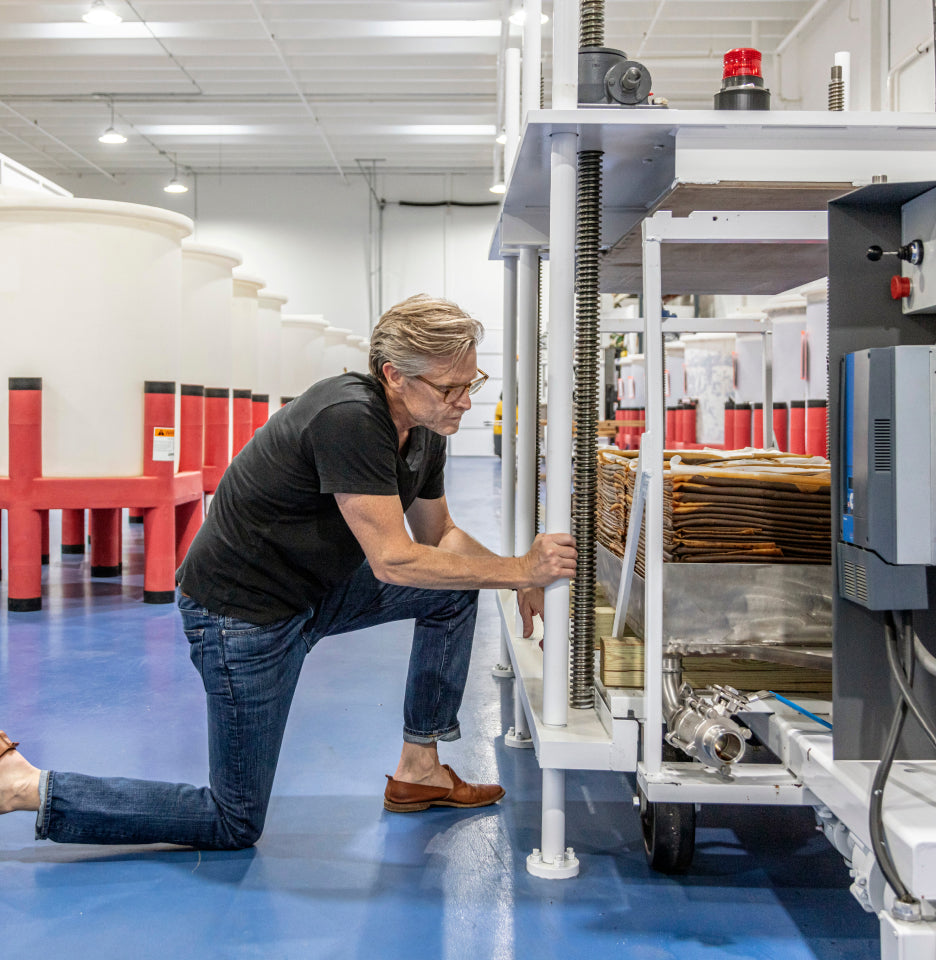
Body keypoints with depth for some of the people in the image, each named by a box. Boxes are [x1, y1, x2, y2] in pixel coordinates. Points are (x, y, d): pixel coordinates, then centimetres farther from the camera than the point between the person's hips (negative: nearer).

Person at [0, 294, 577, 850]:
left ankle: (419, 769, 15)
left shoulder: (425, 434, 0)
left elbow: (438, 534, 14)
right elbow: (393, 560, -30)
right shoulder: (348, 419, -30)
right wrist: (519, 570, -24)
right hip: (243, 610, -9)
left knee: (456, 589, 5)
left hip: (315, 590, 9)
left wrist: (519, 579, -1)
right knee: (234, 825, 0)